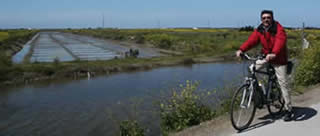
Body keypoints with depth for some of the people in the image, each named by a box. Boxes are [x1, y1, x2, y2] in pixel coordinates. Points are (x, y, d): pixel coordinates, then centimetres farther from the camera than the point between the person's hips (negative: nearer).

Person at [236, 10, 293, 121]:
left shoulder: (279, 29, -20)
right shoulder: (259, 30, -5)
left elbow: (280, 41, -37)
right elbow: (251, 40, -17)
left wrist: (274, 53, -56)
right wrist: (241, 50, -35)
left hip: (278, 59, -4)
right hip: (265, 55, 5)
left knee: (283, 83, -2)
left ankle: (288, 109, 11)